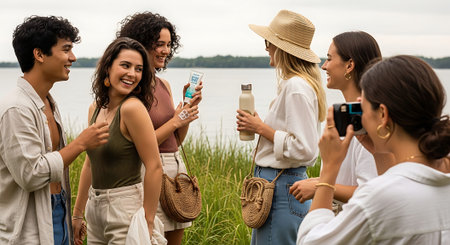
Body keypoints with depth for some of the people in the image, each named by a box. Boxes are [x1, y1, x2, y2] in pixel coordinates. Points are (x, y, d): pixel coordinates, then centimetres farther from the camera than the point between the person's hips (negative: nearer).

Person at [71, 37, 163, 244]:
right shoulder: (95, 109, 6)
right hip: (95, 205, 7)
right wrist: (77, 214, 17)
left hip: (126, 206, -7)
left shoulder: (133, 107, -16)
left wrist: (148, 223, -17)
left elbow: (154, 167, -18)